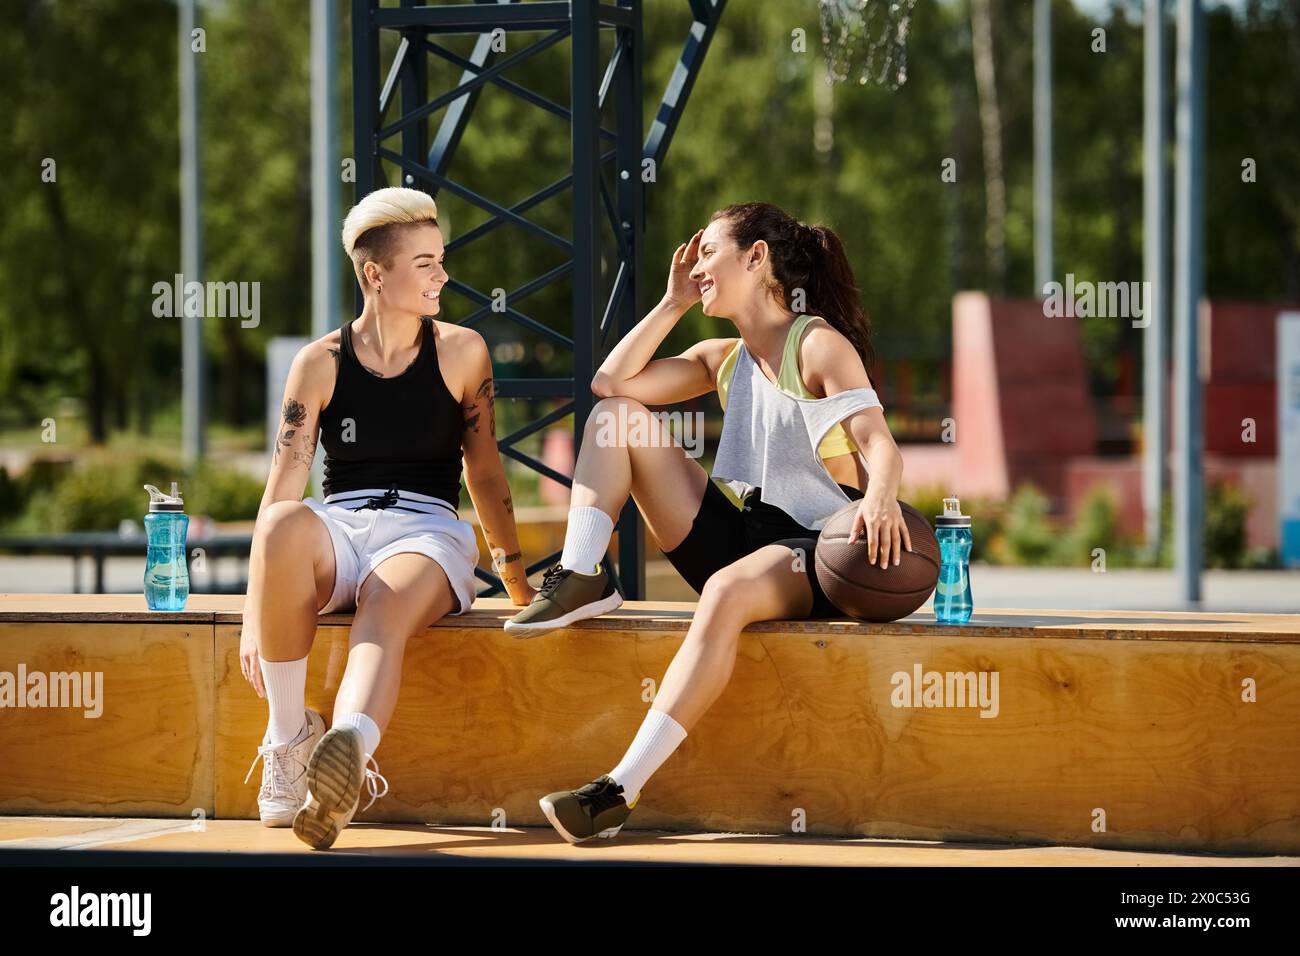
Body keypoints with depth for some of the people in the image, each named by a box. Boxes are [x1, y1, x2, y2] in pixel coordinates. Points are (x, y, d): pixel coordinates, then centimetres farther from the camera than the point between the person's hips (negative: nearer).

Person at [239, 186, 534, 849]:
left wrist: (514, 576, 21)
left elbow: (484, 471, 17)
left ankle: (347, 750, -70)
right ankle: (288, 740, -29)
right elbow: (281, 489, 0)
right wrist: (256, 614, -9)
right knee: (285, 525, -38)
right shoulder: (321, 363, 6)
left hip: (428, 532, -1)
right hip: (338, 529, 1)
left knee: (384, 616, -38)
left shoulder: (460, 352, 9)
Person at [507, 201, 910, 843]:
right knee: (617, 415, 2)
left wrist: (879, 496, -42)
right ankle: (580, 581, -14)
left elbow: (879, 442, -20)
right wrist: (673, 304, 10)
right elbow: (611, 382, 12)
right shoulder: (724, 360, 17)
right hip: (738, 536, 8)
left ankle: (620, 790, -51)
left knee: (727, 591, -42)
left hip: (813, 548, -8)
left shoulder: (819, 345, -6)